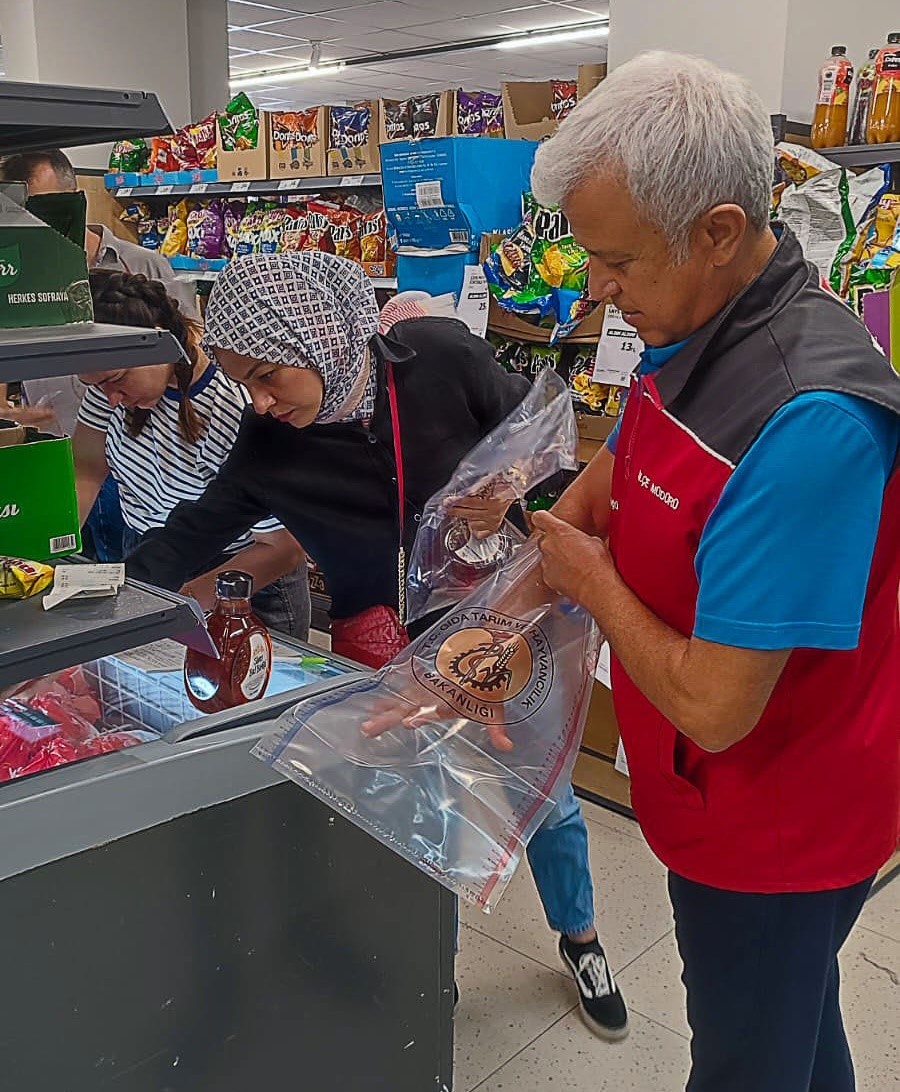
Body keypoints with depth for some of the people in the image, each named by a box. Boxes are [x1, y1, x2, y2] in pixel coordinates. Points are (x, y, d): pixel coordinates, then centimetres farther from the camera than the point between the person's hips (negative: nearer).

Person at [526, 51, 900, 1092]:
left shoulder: (812, 417, -34)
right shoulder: (687, 339, -4)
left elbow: (711, 708, -33)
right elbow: (592, 498, 9)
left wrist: (594, 582, -16)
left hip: (774, 828, -8)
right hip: (730, 803, 8)